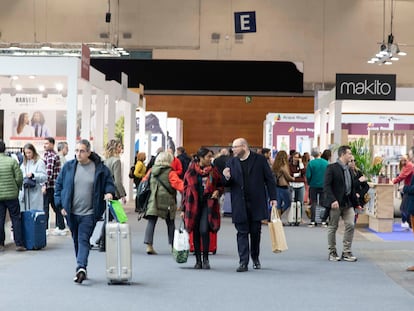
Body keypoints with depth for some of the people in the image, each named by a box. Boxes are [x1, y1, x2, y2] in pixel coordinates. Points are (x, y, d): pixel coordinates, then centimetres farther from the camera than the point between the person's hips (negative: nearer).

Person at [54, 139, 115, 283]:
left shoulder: (99, 168, -2)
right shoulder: (68, 167, 3)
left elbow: (109, 183, 10)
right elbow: (59, 185, 9)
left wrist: (109, 192, -11)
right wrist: (61, 205, 3)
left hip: (89, 213, -3)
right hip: (71, 213, 3)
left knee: (83, 239, -13)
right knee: (76, 240, 12)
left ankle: (81, 267, -22)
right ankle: (82, 269, 22)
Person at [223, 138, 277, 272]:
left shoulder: (260, 159, 0)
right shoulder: (232, 162, 7)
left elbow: (269, 179, 3)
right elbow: (229, 184, 11)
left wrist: (273, 198, -2)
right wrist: (227, 178, -13)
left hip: (256, 203, -1)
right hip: (239, 204, 1)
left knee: (255, 232, 8)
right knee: (242, 233, -1)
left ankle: (255, 258, 26)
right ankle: (243, 262, -1)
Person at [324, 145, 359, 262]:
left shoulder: (348, 169, 14)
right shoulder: (332, 168, -8)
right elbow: (326, 186, -15)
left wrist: (356, 202, 14)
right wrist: (332, 200, -24)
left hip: (348, 202, 6)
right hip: (336, 203, -6)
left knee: (350, 225, -2)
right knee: (333, 227, 4)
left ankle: (346, 252, 6)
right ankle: (332, 252, 15)